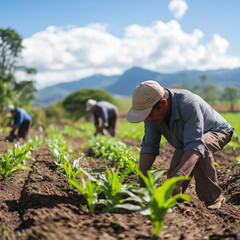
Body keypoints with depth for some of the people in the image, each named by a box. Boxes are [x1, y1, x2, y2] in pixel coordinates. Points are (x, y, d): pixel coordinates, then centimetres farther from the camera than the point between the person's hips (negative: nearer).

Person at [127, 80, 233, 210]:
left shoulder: (188, 104, -43)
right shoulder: (152, 111, -23)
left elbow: (195, 146, -51)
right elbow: (148, 146, -19)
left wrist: (178, 178, -65)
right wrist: (141, 181, -28)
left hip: (216, 131, -6)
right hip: (184, 140, 6)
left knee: (203, 147, -38)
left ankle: (213, 198, -20)